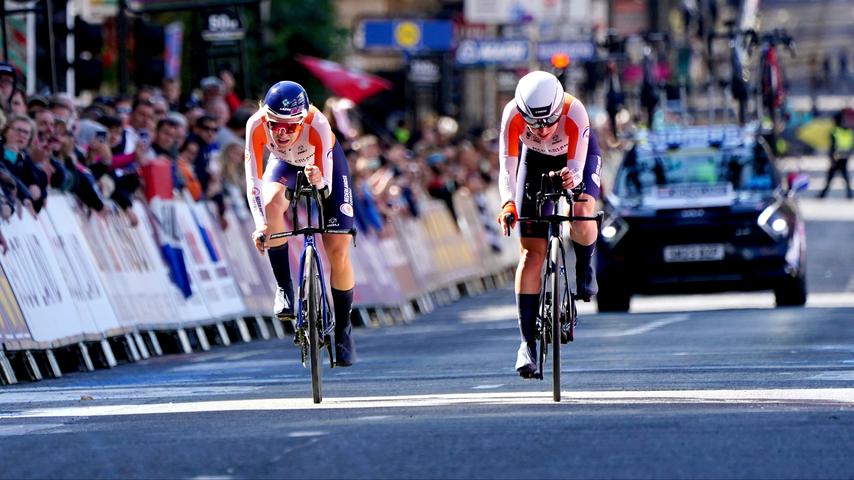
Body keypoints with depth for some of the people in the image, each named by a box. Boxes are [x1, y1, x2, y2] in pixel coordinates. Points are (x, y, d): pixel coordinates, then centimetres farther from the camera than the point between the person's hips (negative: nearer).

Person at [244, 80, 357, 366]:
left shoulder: (317, 124, -40)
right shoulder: (257, 125, -36)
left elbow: (327, 189, -39)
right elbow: (252, 180, -36)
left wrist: (319, 181, -62)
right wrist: (260, 224, -50)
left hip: (325, 164, -1)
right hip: (285, 164, 1)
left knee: (338, 252, -9)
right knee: (272, 205, -34)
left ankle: (343, 329, 11)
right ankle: (283, 288, -18)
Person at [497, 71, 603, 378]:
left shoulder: (574, 113, -37)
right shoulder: (513, 114, -34)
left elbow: (577, 167, -37)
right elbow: (507, 165, -35)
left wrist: (571, 178, -60)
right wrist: (508, 202, -52)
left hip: (577, 157, -1)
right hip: (535, 160, 1)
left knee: (581, 215, -33)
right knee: (532, 252, -7)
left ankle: (585, 268, 2)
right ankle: (527, 342, -2)